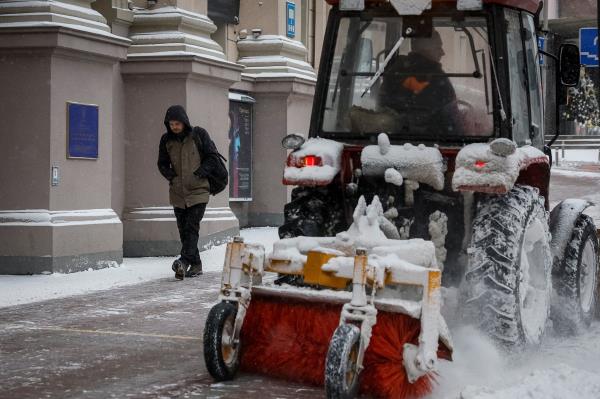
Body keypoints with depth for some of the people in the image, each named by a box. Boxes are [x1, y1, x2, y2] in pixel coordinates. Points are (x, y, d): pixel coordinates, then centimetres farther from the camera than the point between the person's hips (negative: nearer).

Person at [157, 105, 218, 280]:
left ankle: (184, 261, -24)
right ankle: (195, 265, 14)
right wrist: (171, 176, -1)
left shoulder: (198, 134, -4)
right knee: (183, 229, 6)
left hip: (198, 190, -4)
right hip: (178, 192, 4)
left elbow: (212, 156, 0)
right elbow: (162, 163, 16)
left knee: (192, 226, -15)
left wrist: (200, 173, -9)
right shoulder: (166, 139, 6)